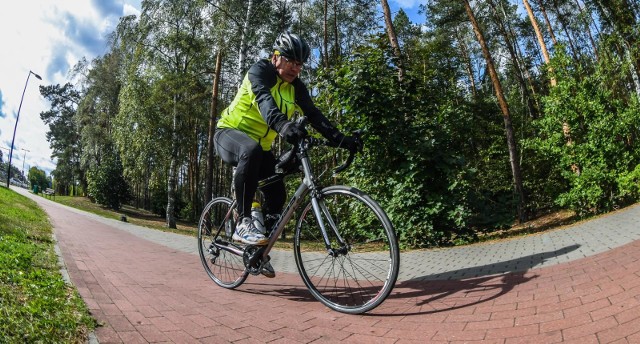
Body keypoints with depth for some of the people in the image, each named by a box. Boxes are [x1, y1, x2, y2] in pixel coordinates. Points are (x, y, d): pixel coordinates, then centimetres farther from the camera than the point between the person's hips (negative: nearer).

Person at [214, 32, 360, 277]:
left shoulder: (296, 87, 1)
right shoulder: (260, 70, -16)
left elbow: (314, 115, -9)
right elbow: (263, 99, -36)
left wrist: (339, 139, -24)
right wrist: (282, 124, -56)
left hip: (260, 144, 6)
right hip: (230, 133, -6)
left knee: (277, 195, -4)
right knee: (251, 151, -41)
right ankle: (243, 223, -31)